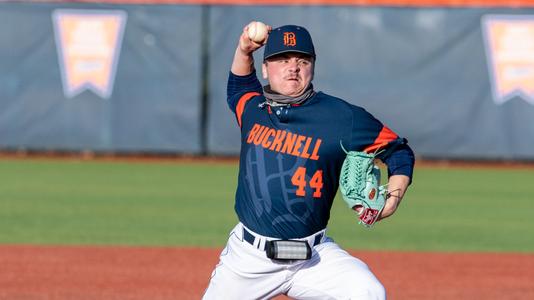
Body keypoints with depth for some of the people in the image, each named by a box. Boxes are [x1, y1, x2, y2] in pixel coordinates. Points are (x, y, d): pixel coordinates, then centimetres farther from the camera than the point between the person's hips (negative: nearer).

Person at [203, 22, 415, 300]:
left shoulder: (341, 117, -6)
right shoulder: (252, 107, 7)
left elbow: (399, 151, 3)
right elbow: (238, 86, 32)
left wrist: (392, 198, -14)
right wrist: (244, 50, 14)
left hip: (313, 256, -3)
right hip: (248, 255, 3)